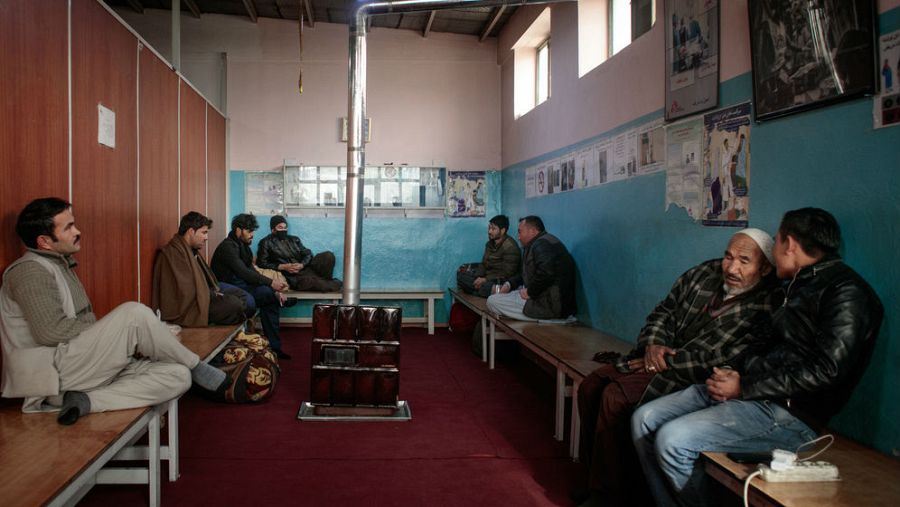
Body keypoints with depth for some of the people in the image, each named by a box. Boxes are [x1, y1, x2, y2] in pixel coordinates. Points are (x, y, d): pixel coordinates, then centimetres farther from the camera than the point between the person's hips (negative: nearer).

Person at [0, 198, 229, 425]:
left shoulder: (61, 265, 21)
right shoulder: (30, 271, -9)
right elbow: (51, 332, -21)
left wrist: (126, 337, 3)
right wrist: (120, 330, -11)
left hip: (82, 368, 9)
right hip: (53, 374, -9)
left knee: (178, 376, -11)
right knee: (134, 313, -26)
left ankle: (85, 401, -18)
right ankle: (197, 368, -8)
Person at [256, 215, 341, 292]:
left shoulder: (294, 239, 22)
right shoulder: (266, 243, 8)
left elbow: (308, 254, 13)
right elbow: (261, 263, -1)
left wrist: (301, 265, -10)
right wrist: (283, 267, -12)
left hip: (305, 269, 5)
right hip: (292, 277, -5)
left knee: (328, 256, -17)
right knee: (310, 281, -38)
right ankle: (335, 285, -12)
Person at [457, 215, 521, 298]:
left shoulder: (510, 247, -16)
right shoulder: (490, 244, 12)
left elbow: (507, 273, -20)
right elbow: (483, 264, 13)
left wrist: (485, 280, -22)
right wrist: (479, 277, -8)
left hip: (502, 282, -9)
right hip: (488, 276, 9)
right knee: (461, 276, -6)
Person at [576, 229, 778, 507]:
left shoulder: (766, 307, -16)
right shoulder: (706, 273, 6)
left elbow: (723, 360, -21)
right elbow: (663, 311, 15)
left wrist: (667, 362, -16)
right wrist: (654, 344, -5)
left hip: (694, 378, -8)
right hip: (661, 356, 8)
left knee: (614, 397, -24)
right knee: (590, 387, -7)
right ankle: (597, 481, 6)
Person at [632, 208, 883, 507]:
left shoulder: (846, 292, -9)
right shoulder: (801, 286, 21)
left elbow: (826, 369, -19)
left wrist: (744, 388, -15)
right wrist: (731, 371, 1)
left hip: (788, 412, -9)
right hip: (746, 388, 9)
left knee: (672, 439, -25)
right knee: (644, 419, -3)